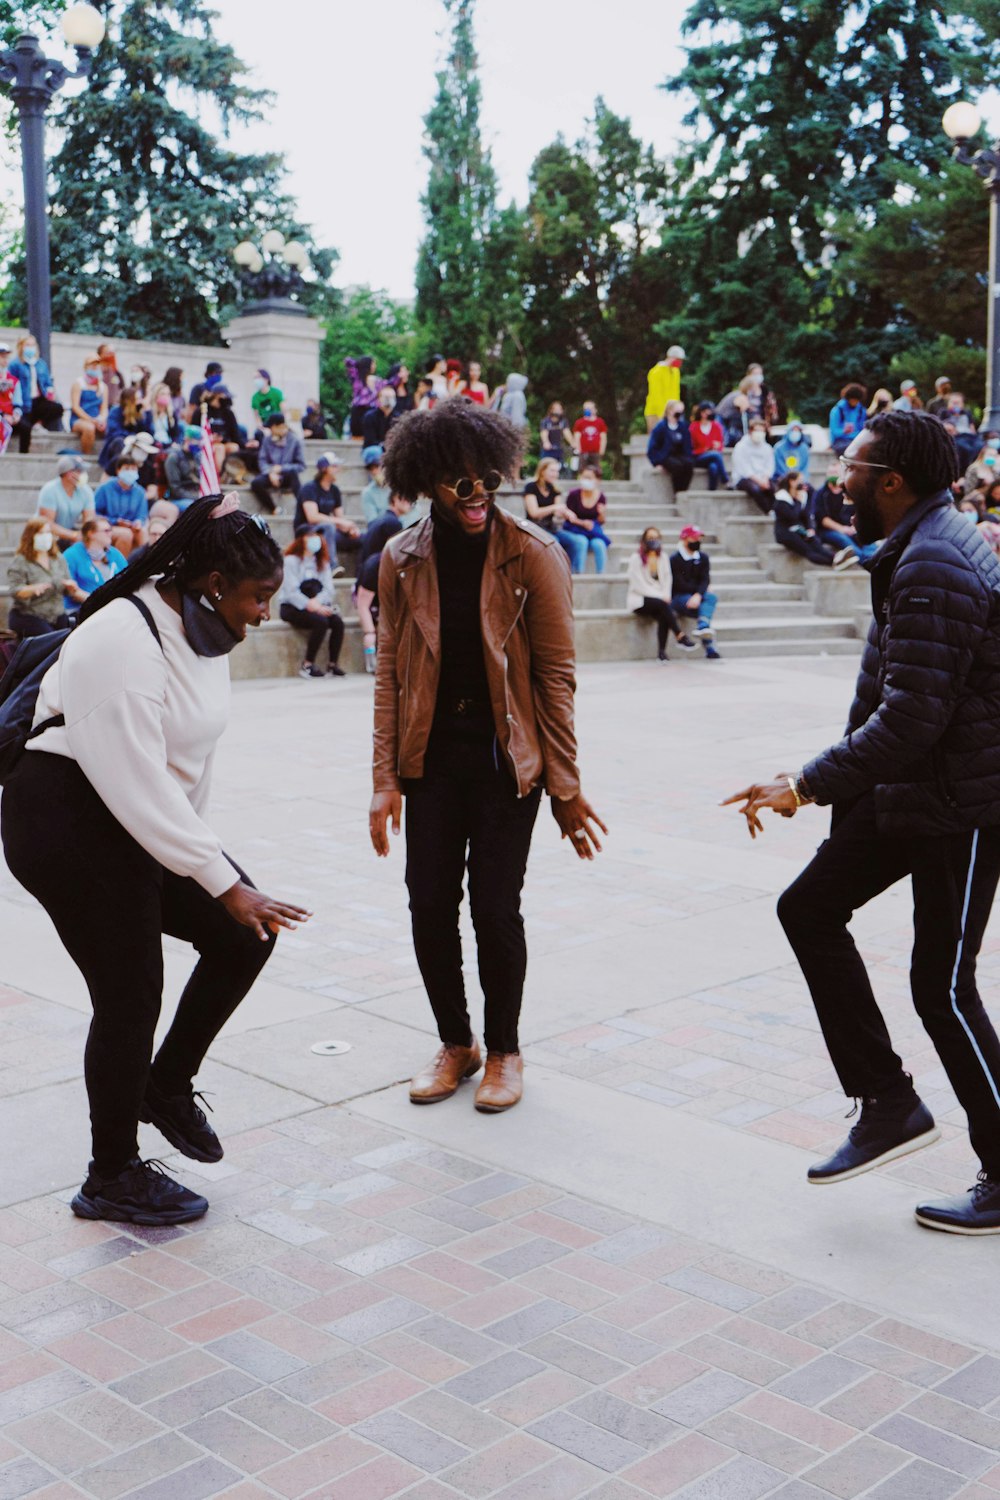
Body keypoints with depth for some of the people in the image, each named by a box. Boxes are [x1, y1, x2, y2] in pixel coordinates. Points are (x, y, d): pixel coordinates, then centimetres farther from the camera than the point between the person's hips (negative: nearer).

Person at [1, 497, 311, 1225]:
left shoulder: (198, 628, 5)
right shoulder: (124, 642, -25)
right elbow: (140, 784, -27)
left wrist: (203, 847, 13)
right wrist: (222, 881, -24)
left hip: (139, 823, 9)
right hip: (69, 825, -9)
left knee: (243, 935, 1)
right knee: (129, 997, -3)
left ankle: (167, 1087, 21)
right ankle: (113, 1180, 17)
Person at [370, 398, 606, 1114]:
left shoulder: (535, 556, -7)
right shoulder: (402, 560, 1)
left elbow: (556, 676, -6)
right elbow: (389, 672, 2)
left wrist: (566, 788, -7)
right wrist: (386, 779, -3)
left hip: (506, 758, -3)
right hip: (431, 758, 3)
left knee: (496, 910, 0)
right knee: (430, 907, 5)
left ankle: (504, 1049, 23)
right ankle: (455, 1042, 28)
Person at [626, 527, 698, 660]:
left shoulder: (663, 558, 11)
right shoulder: (636, 558, -5)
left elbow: (667, 579, 10)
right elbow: (639, 585, -11)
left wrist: (666, 596, -10)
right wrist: (661, 597, -16)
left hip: (659, 598, 4)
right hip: (639, 600, -4)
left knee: (664, 616, -29)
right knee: (663, 605, -33)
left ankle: (661, 651, -28)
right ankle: (681, 637, -34)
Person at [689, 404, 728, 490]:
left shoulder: (717, 426, 8)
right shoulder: (694, 426, 1)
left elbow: (721, 443, 11)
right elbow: (691, 445, 0)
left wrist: (717, 446, -13)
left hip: (714, 456, 2)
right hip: (698, 458, -2)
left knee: (713, 467, -36)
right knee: (715, 455, -34)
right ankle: (725, 481, -33)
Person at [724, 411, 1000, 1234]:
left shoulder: (931, 570, -23)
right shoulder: (930, 545, 11)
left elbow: (909, 719, -28)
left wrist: (808, 785, -21)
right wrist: (826, 782, 18)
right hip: (911, 792, 10)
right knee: (810, 908, 10)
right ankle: (888, 1102, 15)